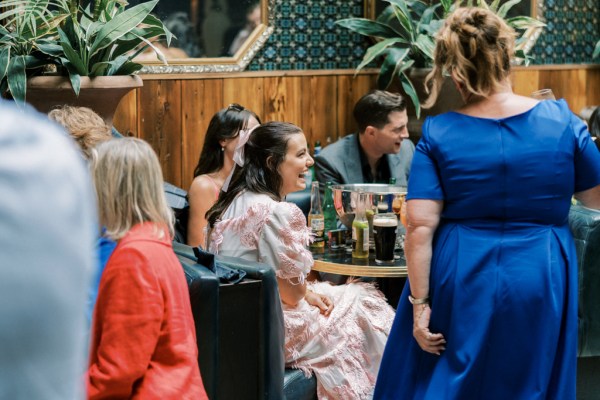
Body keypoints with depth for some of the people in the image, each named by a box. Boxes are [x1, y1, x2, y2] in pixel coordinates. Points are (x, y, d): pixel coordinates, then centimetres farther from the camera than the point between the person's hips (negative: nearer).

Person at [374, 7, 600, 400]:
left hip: (460, 286, 0)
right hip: (539, 286, 1)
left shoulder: (438, 134, -6)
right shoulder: (561, 120, -5)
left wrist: (420, 304, -9)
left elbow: (421, 228, -12)